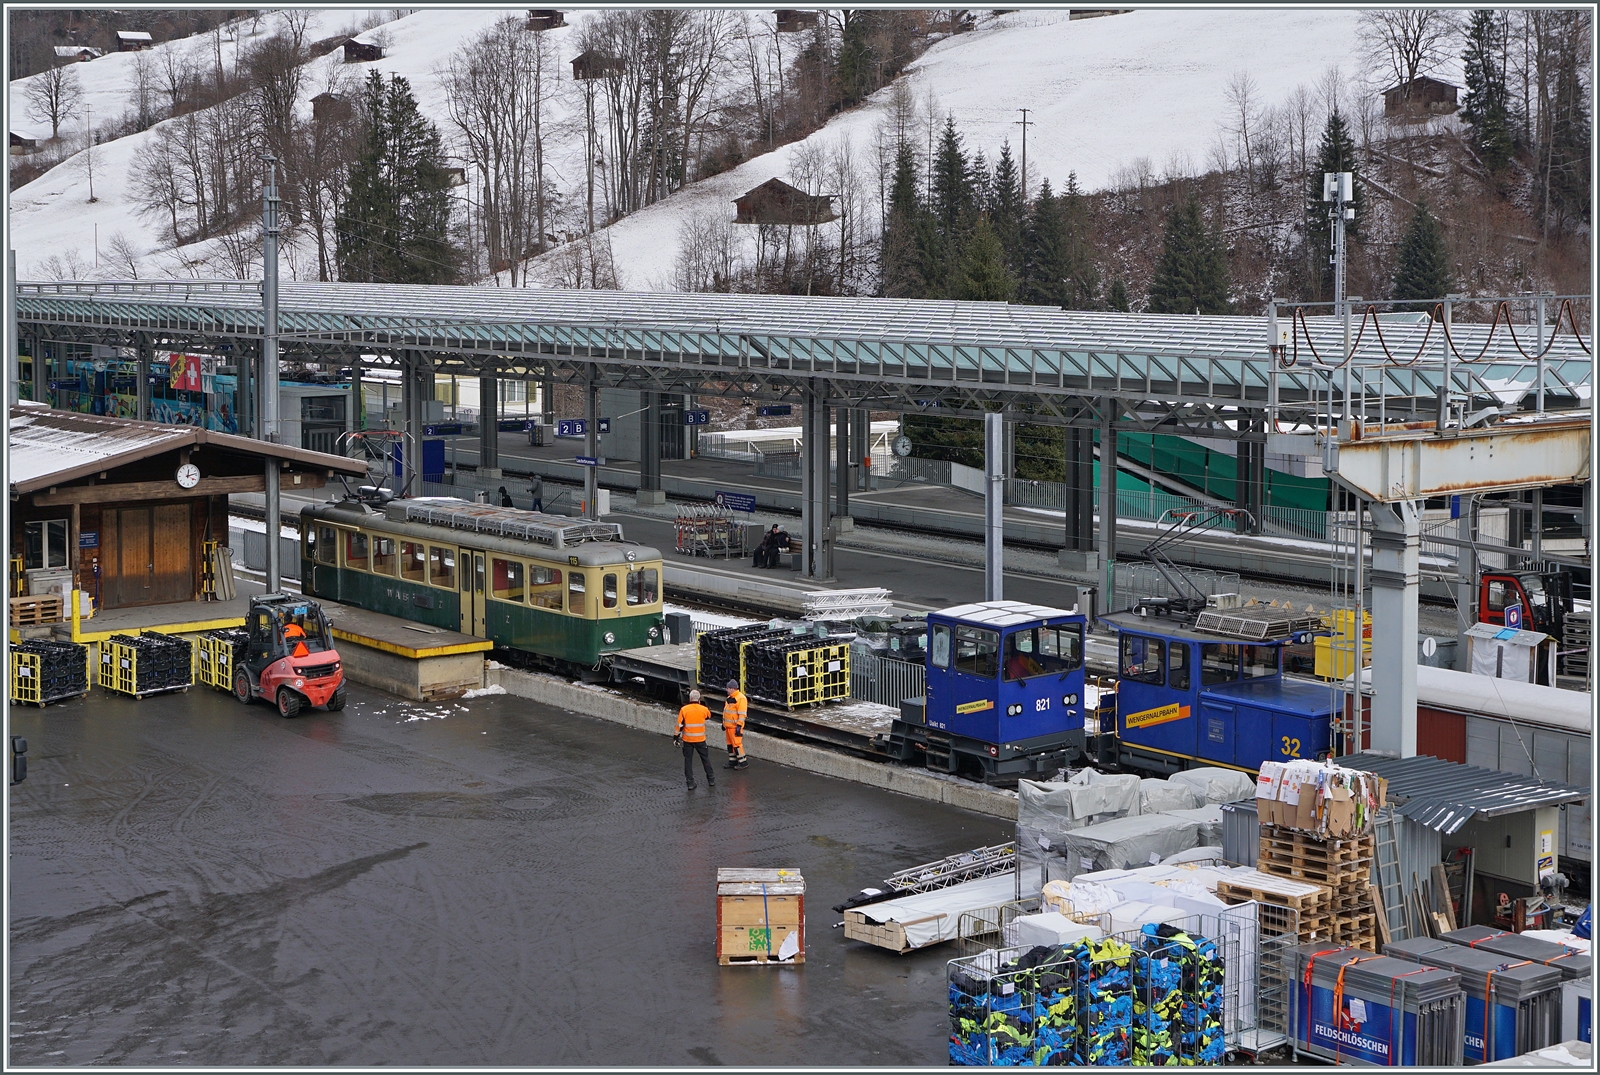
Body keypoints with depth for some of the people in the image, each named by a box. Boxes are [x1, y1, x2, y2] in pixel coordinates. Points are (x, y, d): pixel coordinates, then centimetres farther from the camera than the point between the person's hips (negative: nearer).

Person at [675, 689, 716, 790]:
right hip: (700, 739, 1)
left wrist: (676, 736, 5)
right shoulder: (704, 709, -6)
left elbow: (679, 724, -6)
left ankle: (690, 783, 7)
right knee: (705, 759, 15)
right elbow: (708, 716, 18)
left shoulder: (684, 709, -9)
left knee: (688, 760, 8)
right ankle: (711, 780, 22)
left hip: (687, 739, -1)